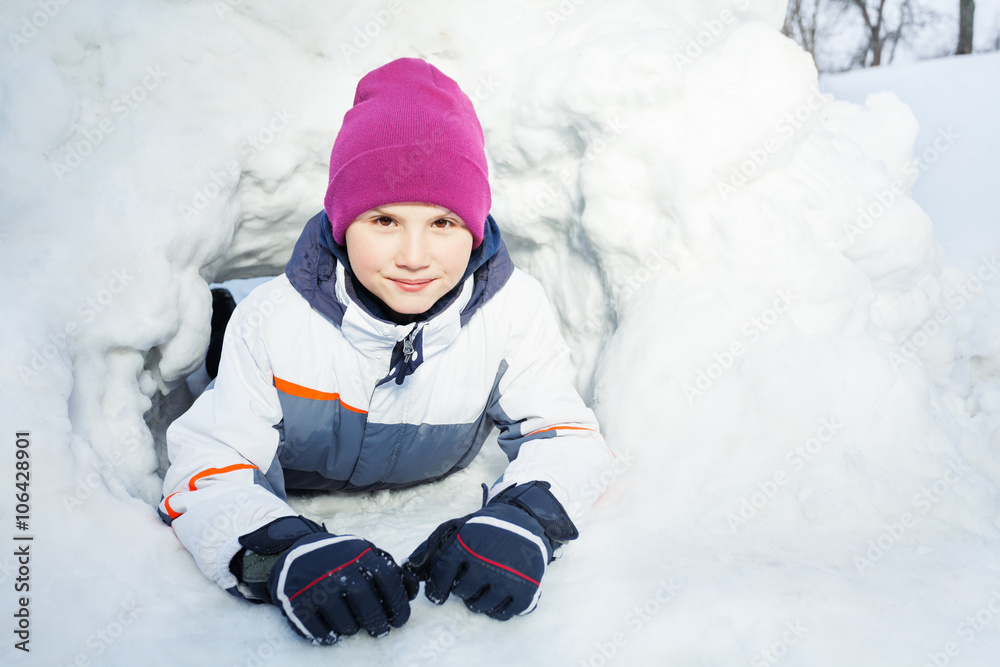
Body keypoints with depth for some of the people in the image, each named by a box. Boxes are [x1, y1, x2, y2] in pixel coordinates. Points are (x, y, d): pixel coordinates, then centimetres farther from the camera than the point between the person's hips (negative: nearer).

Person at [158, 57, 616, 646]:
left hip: (435, 511, 3)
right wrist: (280, 552, -52)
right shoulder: (275, 319, -29)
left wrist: (524, 519, -44)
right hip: (304, 505, -3)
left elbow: (563, 431, -20)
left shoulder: (513, 308, -26)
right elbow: (208, 467, -29)